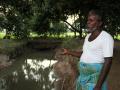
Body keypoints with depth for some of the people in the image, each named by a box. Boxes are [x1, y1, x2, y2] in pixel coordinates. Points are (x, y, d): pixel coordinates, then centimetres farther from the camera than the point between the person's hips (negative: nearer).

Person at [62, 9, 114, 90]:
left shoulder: (106, 37, -14)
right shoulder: (88, 36, 11)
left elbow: (108, 62, -19)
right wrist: (68, 52, 23)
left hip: (95, 78, -8)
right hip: (84, 76, 8)